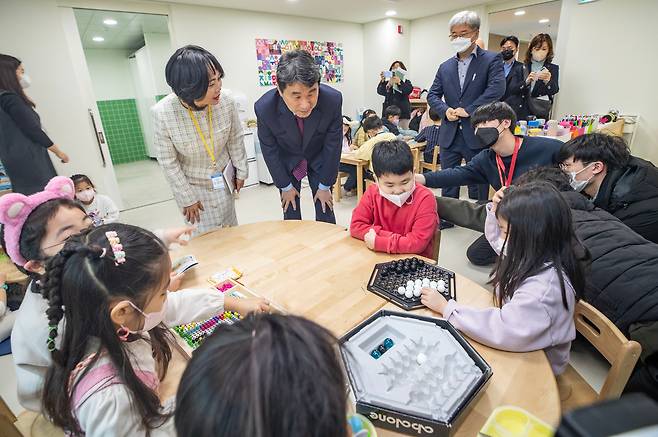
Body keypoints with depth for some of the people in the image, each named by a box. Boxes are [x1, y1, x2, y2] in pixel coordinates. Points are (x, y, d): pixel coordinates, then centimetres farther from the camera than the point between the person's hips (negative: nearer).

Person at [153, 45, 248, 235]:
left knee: (230, 230, 19)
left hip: (224, 179, 2)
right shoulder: (163, 113, -25)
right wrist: (187, 198, -8)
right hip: (192, 185, -2)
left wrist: (241, 171, 6)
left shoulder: (226, 102, -21)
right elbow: (168, 162, -14)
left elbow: (236, 139, -3)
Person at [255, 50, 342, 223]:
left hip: (320, 158, 0)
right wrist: (286, 186, -5)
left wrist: (324, 186, -9)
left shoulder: (333, 100, -31)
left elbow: (333, 145, -17)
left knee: (325, 211, 2)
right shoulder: (264, 108, -30)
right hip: (286, 161, 0)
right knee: (291, 215, 4)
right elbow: (269, 150, -13)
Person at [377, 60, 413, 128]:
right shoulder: (387, 82, 12)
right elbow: (380, 92, -3)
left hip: (402, 113, -1)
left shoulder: (406, 82, 9)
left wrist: (399, 83, -22)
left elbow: (408, 91, -11)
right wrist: (382, 81, -18)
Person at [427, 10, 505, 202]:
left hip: (477, 135, -4)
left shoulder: (491, 60, 0)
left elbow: (497, 89, -14)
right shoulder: (445, 67, 14)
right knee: (448, 187, 10)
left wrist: (469, 110, -16)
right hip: (449, 135, 4)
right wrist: (445, 110, -7)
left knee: (478, 189, 6)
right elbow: (432, 95, 12)